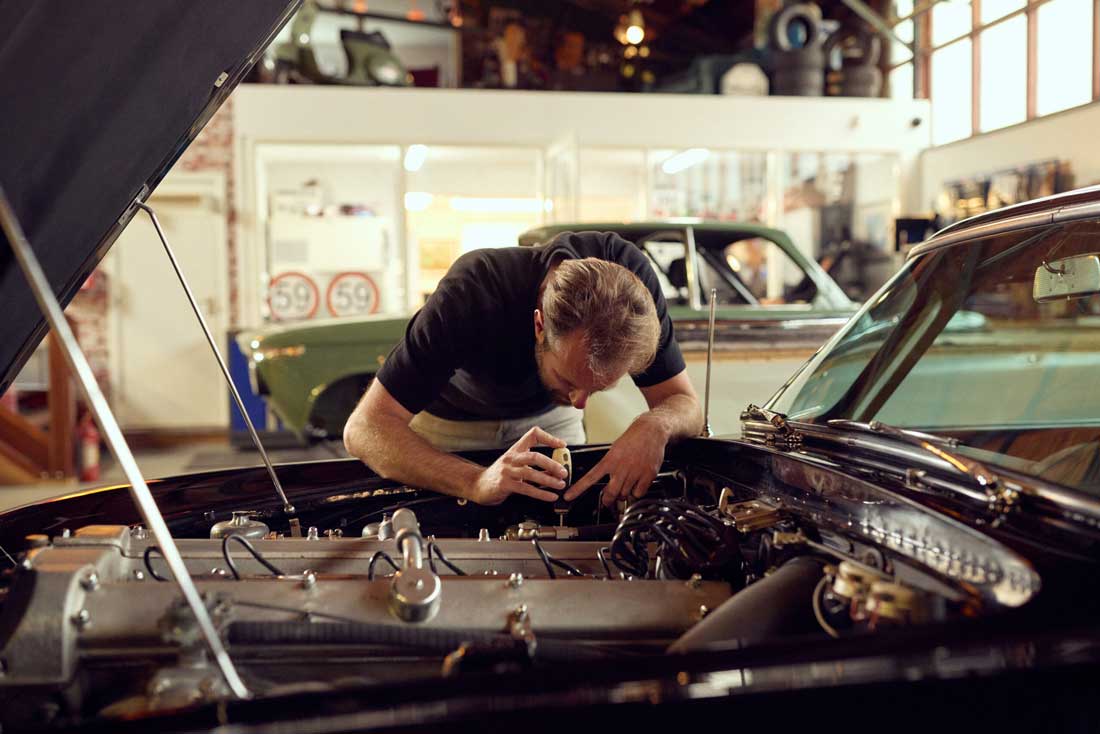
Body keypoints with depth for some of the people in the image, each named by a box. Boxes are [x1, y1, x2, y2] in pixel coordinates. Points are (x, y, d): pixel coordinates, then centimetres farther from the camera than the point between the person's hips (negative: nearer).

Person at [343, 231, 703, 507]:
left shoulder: (628, 274, -34)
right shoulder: (472, 294, -42)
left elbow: (685, 404, -24)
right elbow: (364, 428, -44)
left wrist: (654, 426, -49)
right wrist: (477, 482, -59)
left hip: (546, 412, 3)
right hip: (450, 418, -2)